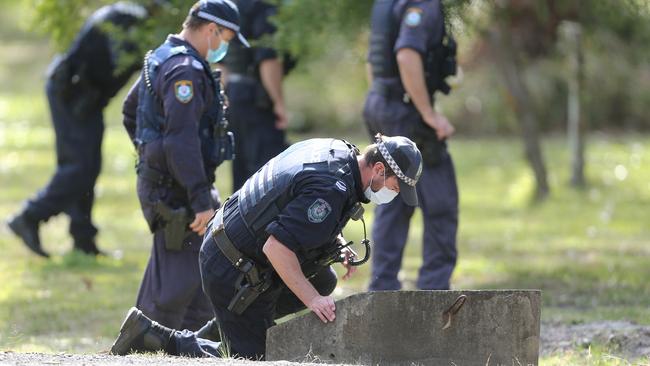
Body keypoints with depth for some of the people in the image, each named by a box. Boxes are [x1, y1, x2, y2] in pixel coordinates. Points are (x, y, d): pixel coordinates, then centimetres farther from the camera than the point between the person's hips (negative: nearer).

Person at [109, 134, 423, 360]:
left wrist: (337, 248, 12)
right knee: (250, 359, -1)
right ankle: (150, 335, -2)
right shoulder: (330, 191, -26)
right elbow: (277, 246, -31)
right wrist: (311, 300, -26)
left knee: (323, 282, 19)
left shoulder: (334, 150, 5)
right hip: (233, 272, -10)